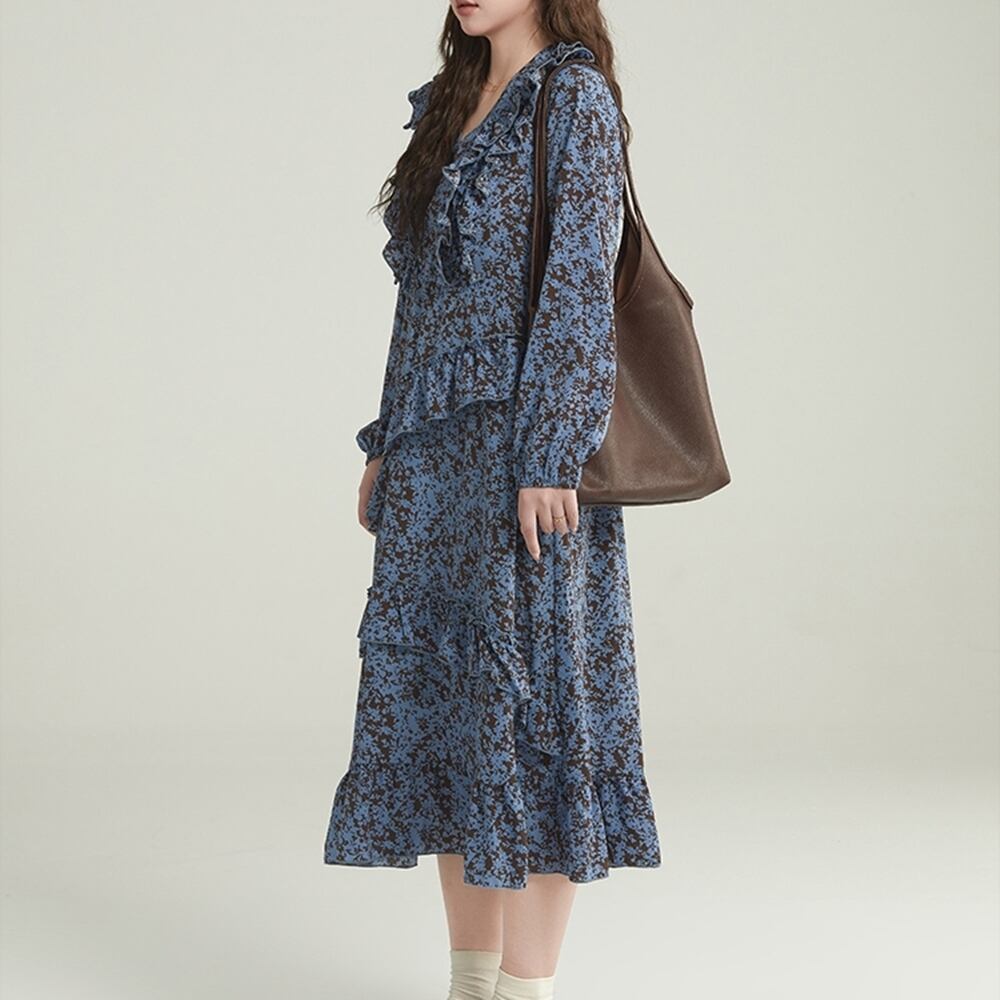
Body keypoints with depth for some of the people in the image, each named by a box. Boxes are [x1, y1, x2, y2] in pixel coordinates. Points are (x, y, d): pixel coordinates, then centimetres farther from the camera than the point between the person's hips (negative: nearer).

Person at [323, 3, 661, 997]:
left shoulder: (573, 96, -6)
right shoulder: (449, 104, 17)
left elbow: (579, 284, -13)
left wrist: (549, 461, -18)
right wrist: (386, 443, 16)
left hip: (522, 440, -8)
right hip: (434, 441, 8)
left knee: (523, 689, -5)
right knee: (433, 689, 8)